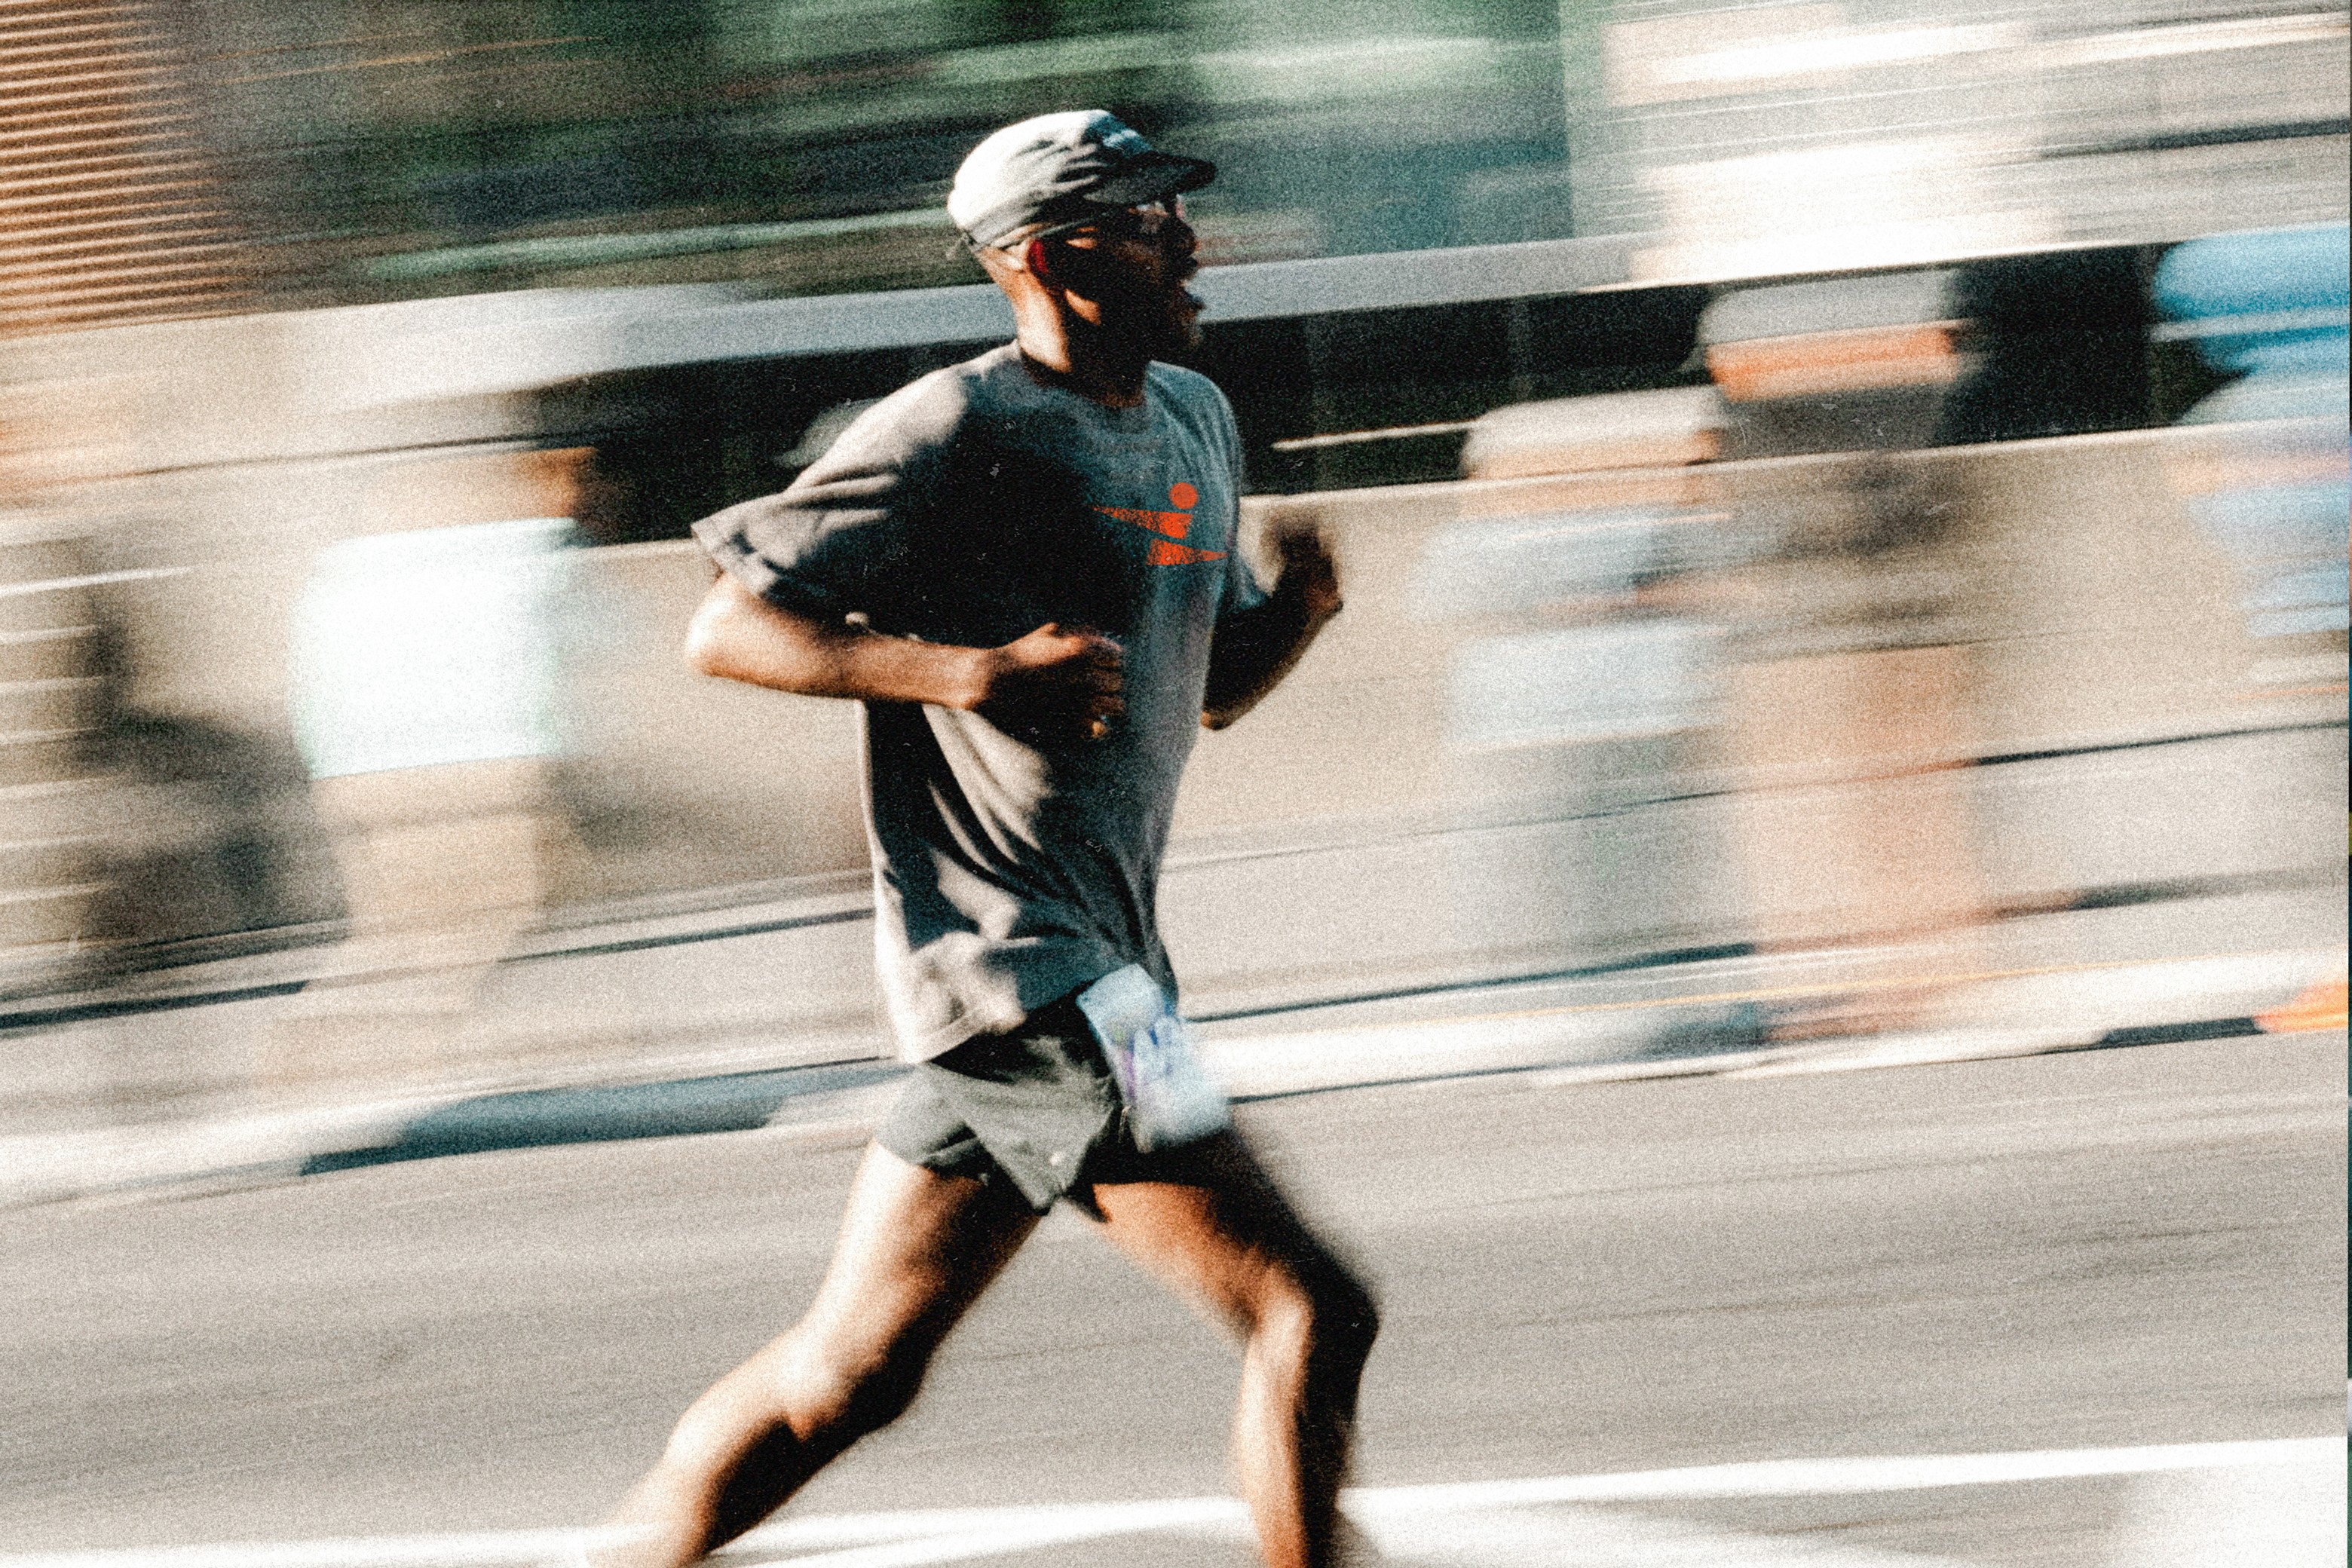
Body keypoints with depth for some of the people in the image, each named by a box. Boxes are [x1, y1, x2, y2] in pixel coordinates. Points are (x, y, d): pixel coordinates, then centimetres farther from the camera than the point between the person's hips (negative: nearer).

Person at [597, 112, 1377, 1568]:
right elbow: (727, 628, -11)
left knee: (848, 1374, 15)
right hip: (1019, 958, -9)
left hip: (1104, 963, 9)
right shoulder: (958, 430, -11)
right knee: (1308, 1309, -15)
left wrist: (1297, 611, 3)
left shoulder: (1198, 422, 16)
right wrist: (969, 672, -23)